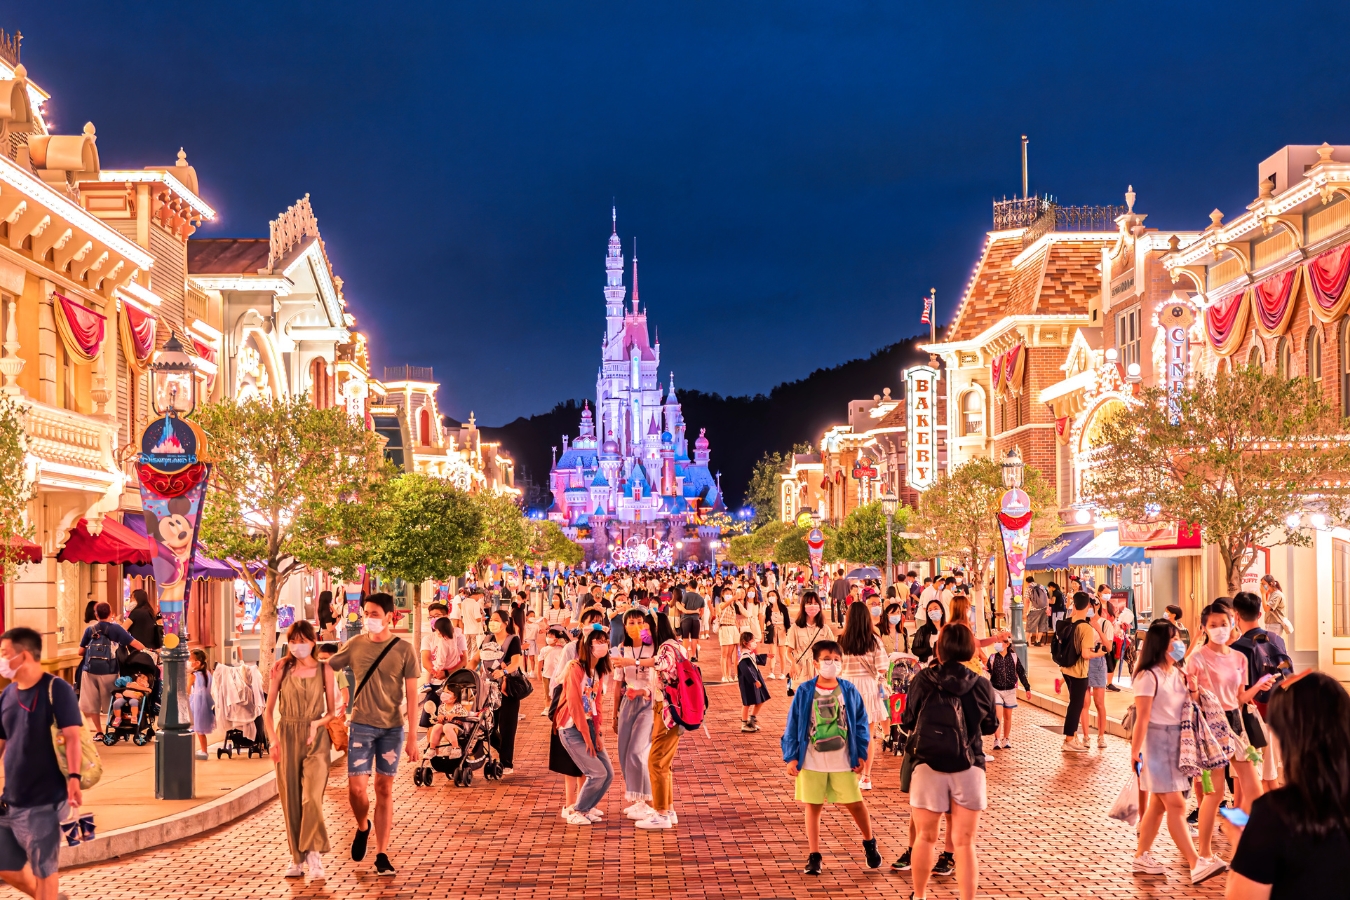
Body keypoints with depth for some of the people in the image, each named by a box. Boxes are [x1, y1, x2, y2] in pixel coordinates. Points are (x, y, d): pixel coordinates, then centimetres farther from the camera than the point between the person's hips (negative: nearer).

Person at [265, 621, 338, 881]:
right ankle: (297, 857, 12)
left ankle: (313, 853, -5)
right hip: (287, 737, 1)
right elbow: (269, 710, 6)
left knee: (312, 797, -15)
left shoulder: (324, 670, 3)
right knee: (290, 799, 3)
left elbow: (332, 710, 6)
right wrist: (273, 740, -7)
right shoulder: (281, 669, 4)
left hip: (316, 739, -1)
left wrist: (318, 724, -14)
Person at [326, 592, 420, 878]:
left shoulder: (403, 650, -3)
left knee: (384, 789, 4)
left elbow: (412, 695, -2)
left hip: (392, 728, -1)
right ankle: (362, 827, 27)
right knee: (356, 787, -6)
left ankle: (381, 855, 11)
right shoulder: (355, 645, 2)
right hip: (361, 725, 1)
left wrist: (412, 736, -6)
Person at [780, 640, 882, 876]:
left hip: (843, 761, 0)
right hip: (812, 762, 0)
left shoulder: (849, 691, -2)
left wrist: (860, 754, 1)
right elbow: (793, 725, -1)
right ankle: (814, 856, 16)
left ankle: (869, 844, 29)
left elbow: (860, 723, 4)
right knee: (812, 807, 5)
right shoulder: (805, 692, -5)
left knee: (855, 803, 4)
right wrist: (791, 757, -4)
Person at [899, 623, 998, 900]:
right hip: (969, 769, 0)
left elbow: (906, 723, 5)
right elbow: (991, 726, 13)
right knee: (964, 843, 6)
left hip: (928, 766, 0)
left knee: (925, 838, 15)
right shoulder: (982, 685, -2)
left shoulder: (922, 681, -6)